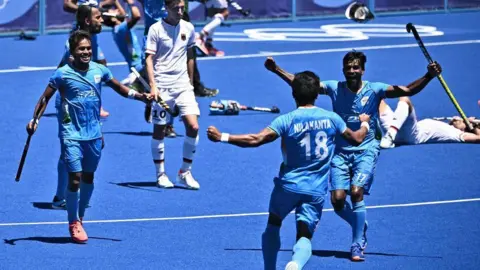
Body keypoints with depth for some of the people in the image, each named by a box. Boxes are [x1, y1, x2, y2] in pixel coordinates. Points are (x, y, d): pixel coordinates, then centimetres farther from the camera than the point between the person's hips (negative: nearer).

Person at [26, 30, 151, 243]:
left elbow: (120, 88, 15)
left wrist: (141, 96, 2)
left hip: (94, 134, 5)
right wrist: (34, 119, -13)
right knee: (75, 179, -10)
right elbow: (45, 98, -2)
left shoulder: (100, 71, 1)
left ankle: (80, 219, 29)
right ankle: (73, 224, 4)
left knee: (88, 178, 13)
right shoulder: (62, 74, -10)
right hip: (72, 135, -5)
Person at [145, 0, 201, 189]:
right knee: (159, 130, 3)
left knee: (193, 127, -9)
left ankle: (185, 173, 4)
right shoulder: (156, 29, -6)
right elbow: (149, 59, -9)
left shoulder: (188, 28, 7)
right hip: (162, 87, -4)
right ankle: (161, 175, 16)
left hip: (183, 85, 4)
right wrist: (153, 85, -18)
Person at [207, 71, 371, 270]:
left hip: (288, 185, -1)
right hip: (316, 191, 1)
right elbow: (357, 138, 13)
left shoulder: (286, 121, -12)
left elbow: (255, 140, -21)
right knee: (304, 237, -2)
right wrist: (365, 123, 36)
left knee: (273, 225, 24)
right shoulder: (331, 118, -2)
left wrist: (222, 137, -17)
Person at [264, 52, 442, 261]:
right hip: (340, 151, 2)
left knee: (356, 192, -21)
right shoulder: (334, 88, -1)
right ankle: (361, 226, 25)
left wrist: (429, 76, -28)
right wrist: (276, 70, -10)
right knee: (338, 200, -8)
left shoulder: (374, 90, -6)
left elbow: (409, 90, -13)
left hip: (366, 151, -2)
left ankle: (358, 245, -6)